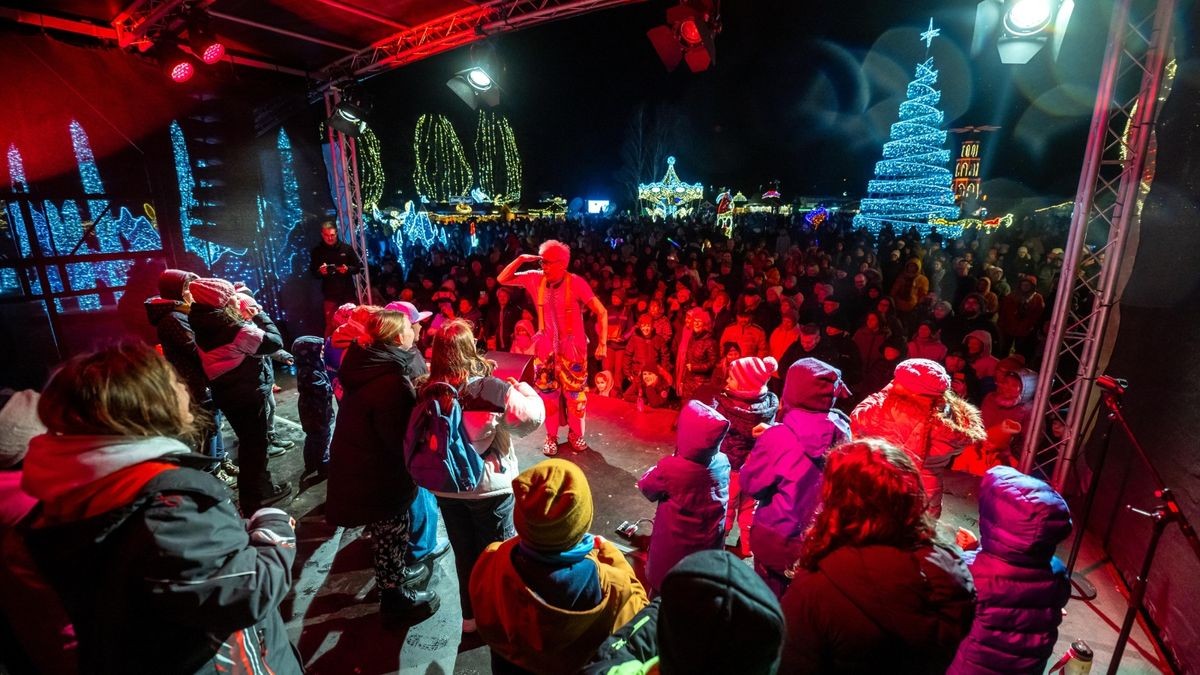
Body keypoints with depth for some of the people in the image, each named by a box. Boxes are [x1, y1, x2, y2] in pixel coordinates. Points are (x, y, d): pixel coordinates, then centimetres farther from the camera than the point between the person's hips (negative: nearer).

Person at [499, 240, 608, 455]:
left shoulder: (576, 283, -16)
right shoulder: (535, 279, -3)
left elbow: (601, 312, -15)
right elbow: (502, 279, 3)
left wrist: (602, 343, -20)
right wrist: (520, 259, -12)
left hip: (573, 348, -3)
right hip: (546, 348, 4)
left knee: (575, 393, 8)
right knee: (548, 394, 11)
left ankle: (576, 434, 28)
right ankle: (551, 436, 28)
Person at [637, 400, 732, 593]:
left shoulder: (670, 468, -32)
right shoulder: (722, 462, -21)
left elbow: (646, 487, -14)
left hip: (674, 543, -3)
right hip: (710, 541, 4)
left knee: (662, 580, 25)